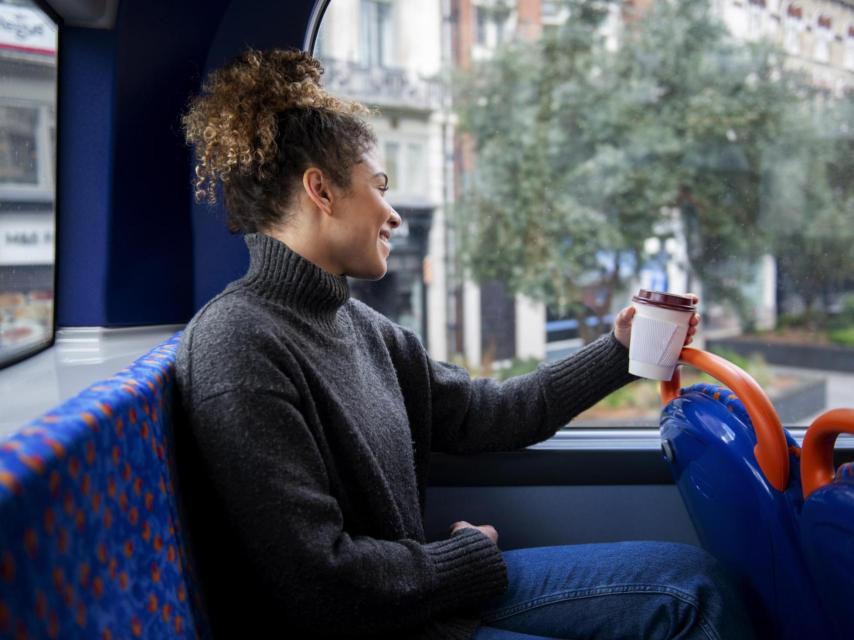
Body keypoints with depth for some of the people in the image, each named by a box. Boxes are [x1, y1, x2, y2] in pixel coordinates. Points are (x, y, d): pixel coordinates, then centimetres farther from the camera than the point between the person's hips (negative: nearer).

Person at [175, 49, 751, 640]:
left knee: (690, 581, 7)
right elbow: (320, 584, -25)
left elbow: (484, 414, 13)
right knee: (687, 584, -11)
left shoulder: (355, 323, 8)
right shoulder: (239, 346, -22)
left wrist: (617, 351, 13)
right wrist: (471, 552, -10)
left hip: (425, 590, 9)